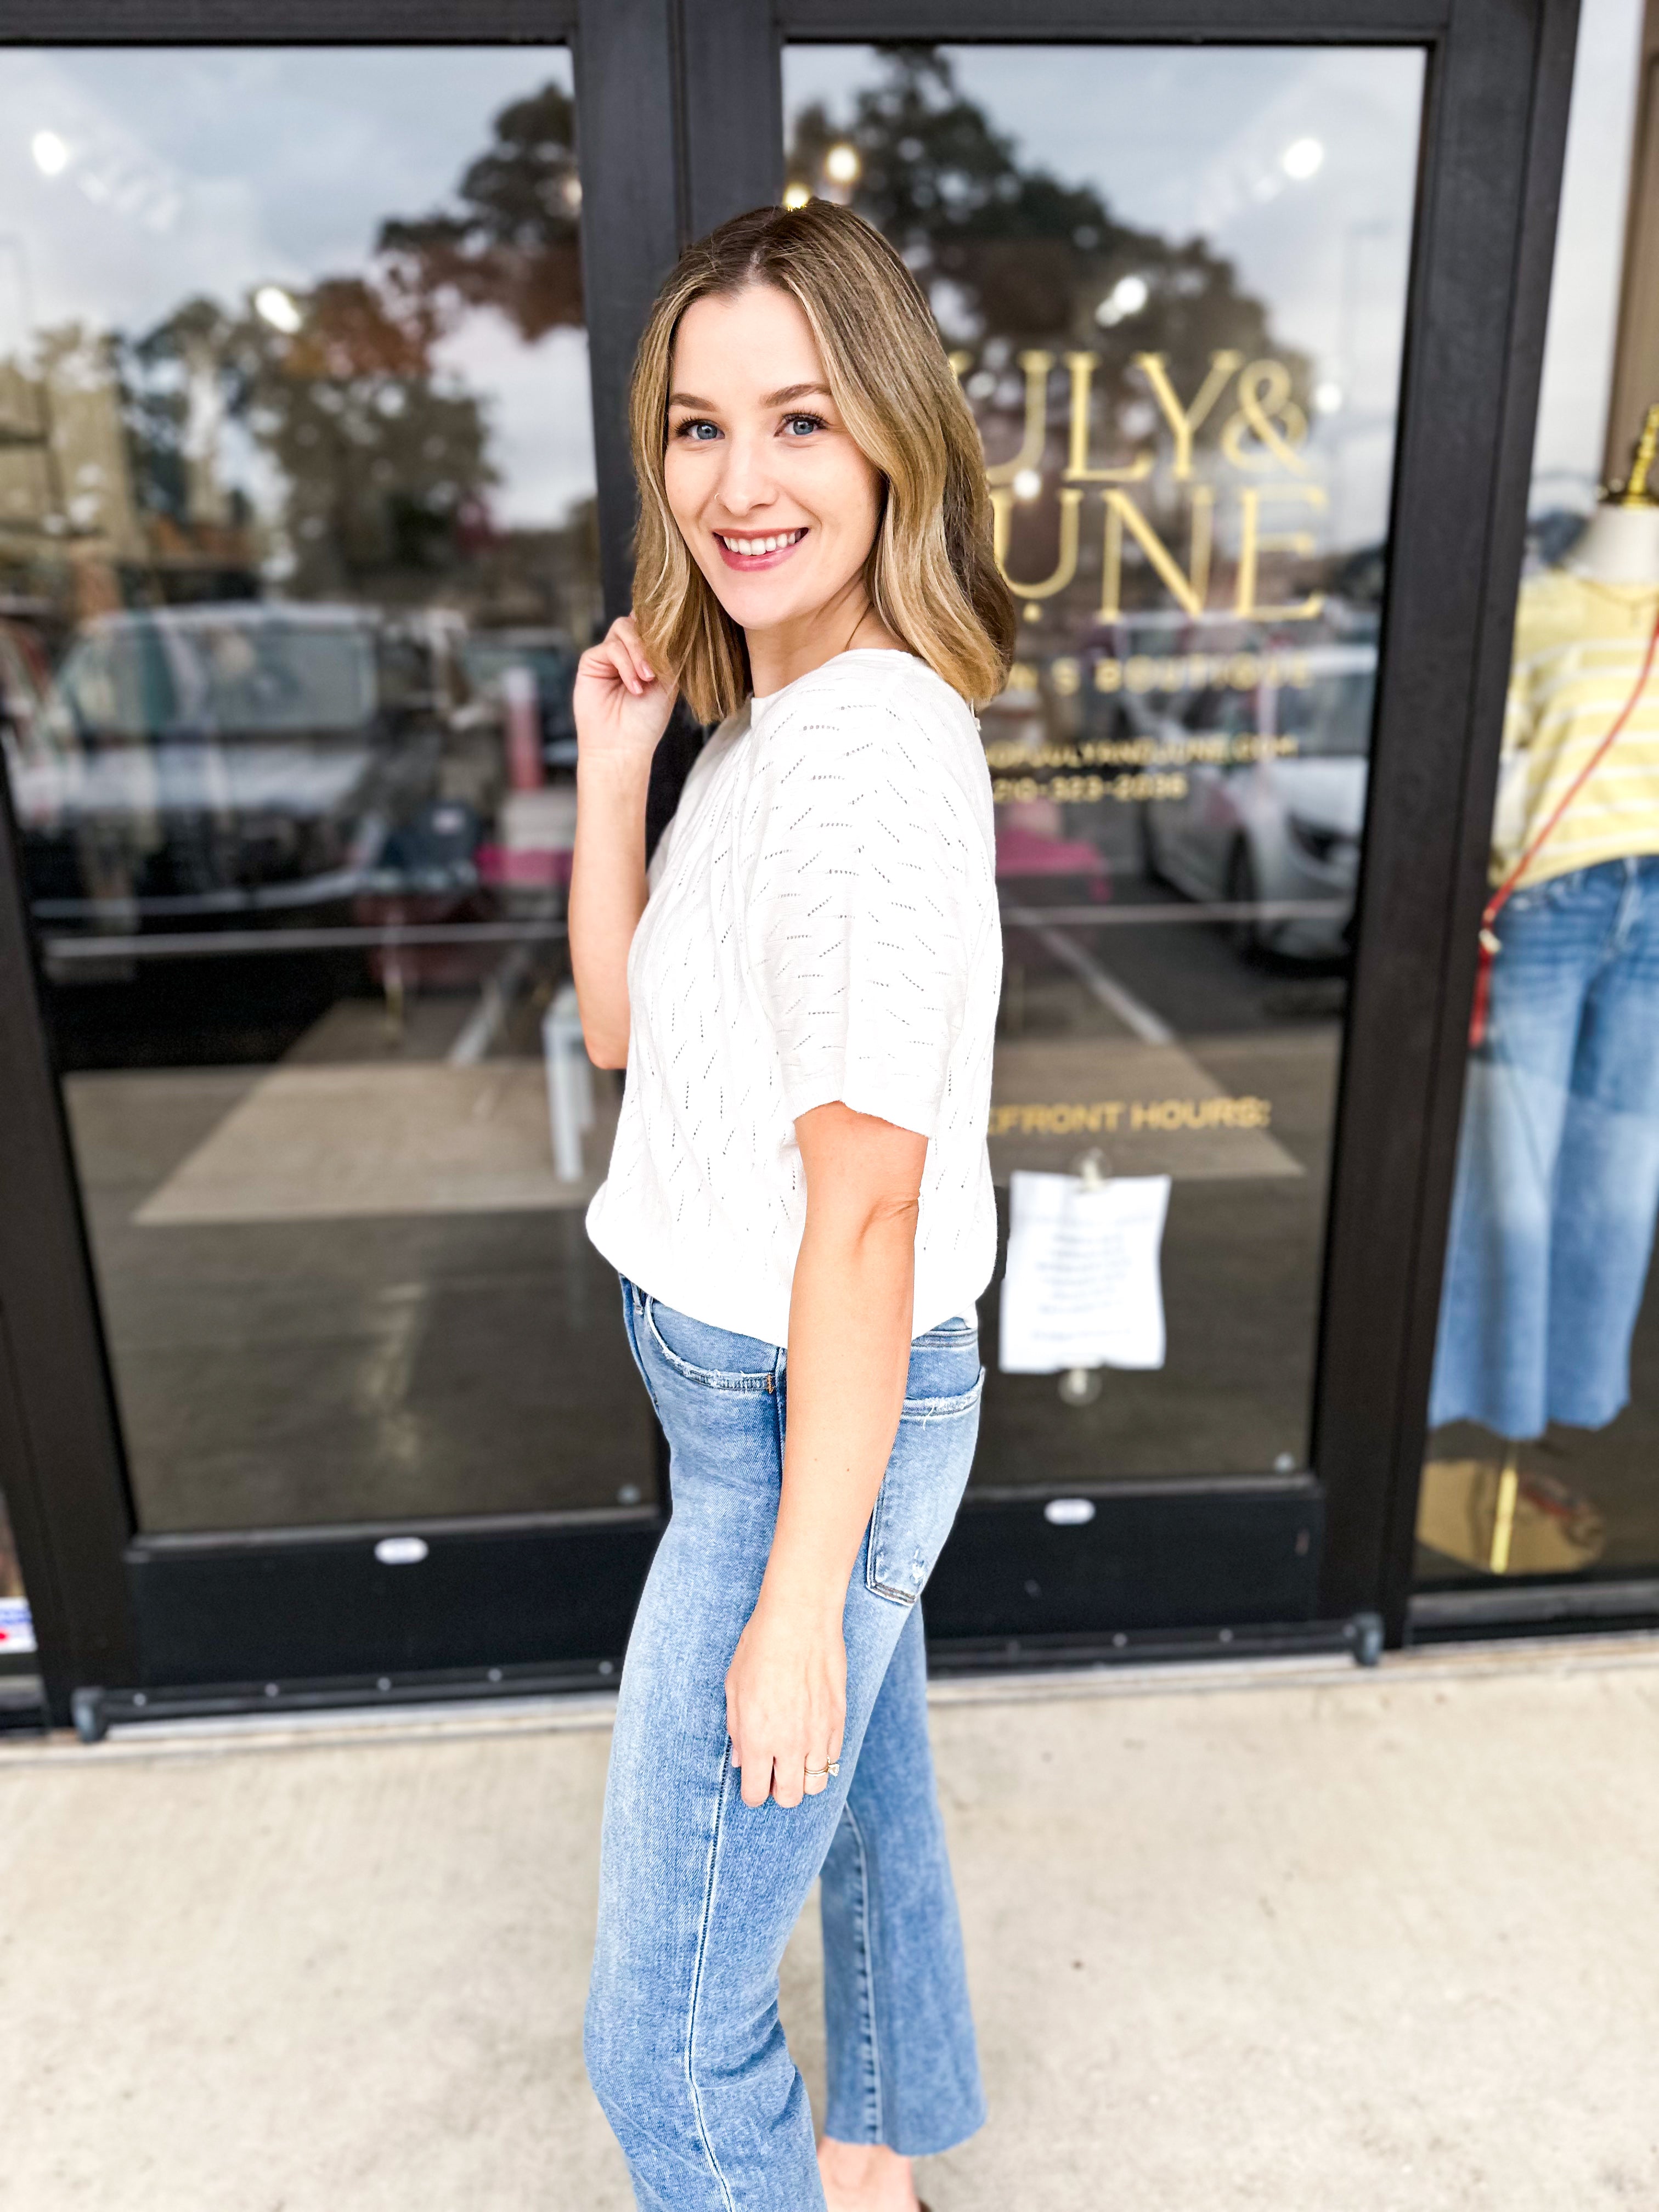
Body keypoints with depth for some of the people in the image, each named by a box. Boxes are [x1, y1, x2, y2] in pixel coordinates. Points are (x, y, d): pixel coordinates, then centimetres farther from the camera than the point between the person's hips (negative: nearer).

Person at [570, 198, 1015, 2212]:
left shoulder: (871, 757, -24)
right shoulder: (769, 719, 7)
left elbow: (865, 1212, -24)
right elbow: (620, 1026, 9)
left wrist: (795, 1601, -18)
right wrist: (610, 768, -2)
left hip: (808, 1428, -10)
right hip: (764, 1386, 10)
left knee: (666, 2035, 8)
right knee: (865, 1801, 30)